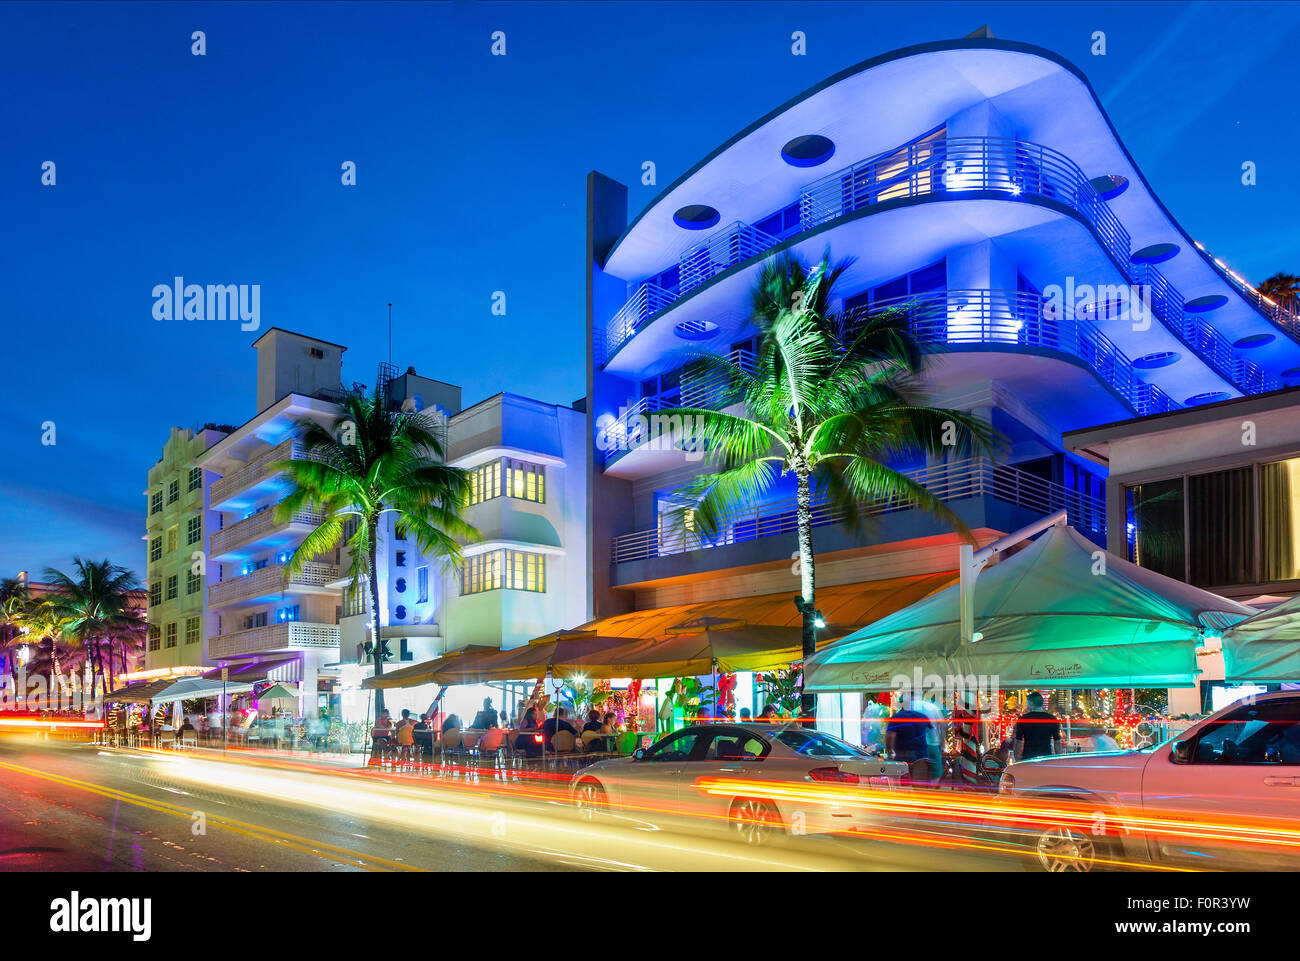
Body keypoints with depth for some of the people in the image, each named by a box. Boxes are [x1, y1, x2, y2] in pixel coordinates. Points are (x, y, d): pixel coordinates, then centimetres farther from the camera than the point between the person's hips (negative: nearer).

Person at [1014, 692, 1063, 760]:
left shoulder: (1023, 719, -3)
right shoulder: (1052, 719, 1)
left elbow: (1018, 741, 0)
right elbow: (1057, 742, 4)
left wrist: (1017, 759, 9)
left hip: (1028, 757, -1)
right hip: (1046, 757, 1)